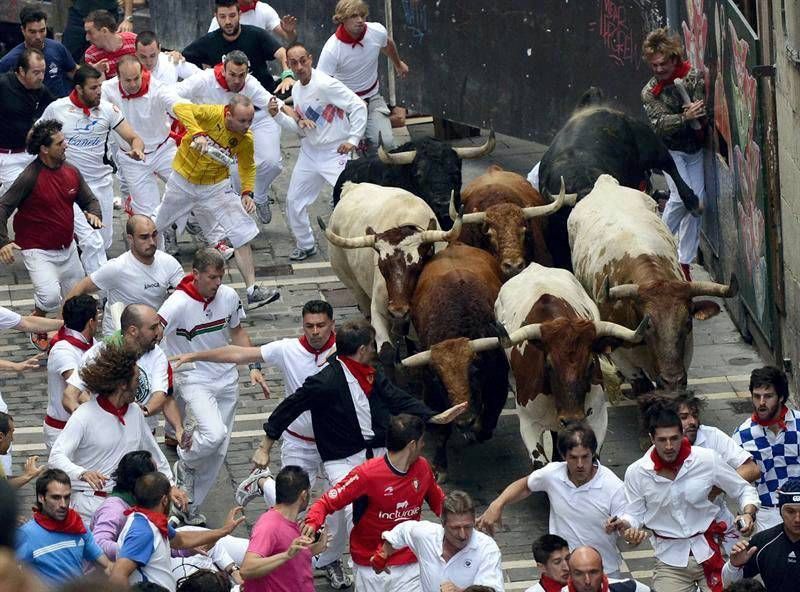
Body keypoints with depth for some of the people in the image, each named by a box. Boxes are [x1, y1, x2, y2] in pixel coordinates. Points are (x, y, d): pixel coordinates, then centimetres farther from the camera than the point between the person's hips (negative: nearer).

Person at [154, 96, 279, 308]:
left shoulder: (246, 139, -14)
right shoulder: (212, 114, -26)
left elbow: (248, 167, 5)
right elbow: (180, 108, -42)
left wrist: (247, 192, -11)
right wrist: (198, 134, -54)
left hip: (216, 187, 2)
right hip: (183, 181, -2)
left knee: (242, 235, -10)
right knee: (155, 227, 18)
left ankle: (253, 291, -7)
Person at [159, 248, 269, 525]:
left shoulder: (228, 296, -3)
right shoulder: (179, 304, -21)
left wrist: (253, 367, 8)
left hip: (227, 379, 6)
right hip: (195, 380, -6)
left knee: (217, 453, 8)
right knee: (214, 434, -28)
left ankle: (189, 508, 25)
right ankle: (185, 464, 5)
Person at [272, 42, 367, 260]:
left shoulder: (325, 85, -20)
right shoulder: (296, 90, 5)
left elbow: (358, 107, -21)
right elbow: (300, 128, 11)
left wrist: (352, 140, -19)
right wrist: (278, 115, -3)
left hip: (336, 152, -8)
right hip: (310, 151, 8)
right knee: (294, 201, 12)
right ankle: (305, 245, 30)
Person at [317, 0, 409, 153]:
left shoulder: (377, 31, -14)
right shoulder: (331, 49, -28)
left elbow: (388, 45, 13)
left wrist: (398, 64, 34)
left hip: (373, 97, 3)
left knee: (386, 143, -11)